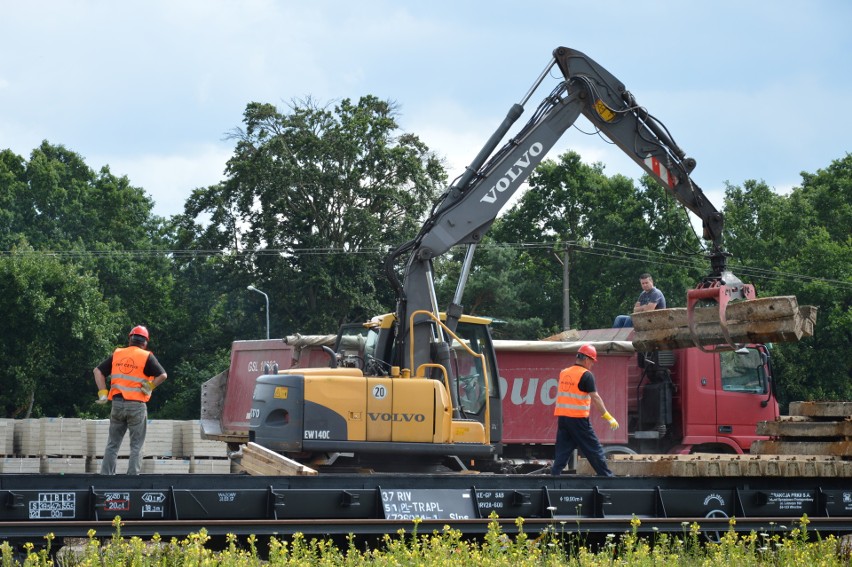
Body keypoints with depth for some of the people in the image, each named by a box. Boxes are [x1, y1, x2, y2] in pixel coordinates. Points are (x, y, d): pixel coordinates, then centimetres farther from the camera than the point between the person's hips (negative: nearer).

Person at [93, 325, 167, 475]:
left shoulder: (117, 354, 9)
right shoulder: (147, 357, -2)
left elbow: (97, 371, 8)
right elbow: (163, 375, -12)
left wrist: (102, 392, 6)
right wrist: (150, 387, -2)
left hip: (117, 403, 3)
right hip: (136, 405, -3)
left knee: (112, 444, 12)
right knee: (136, 446, 3)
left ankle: (105, 475, 9)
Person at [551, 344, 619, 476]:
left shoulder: (564, 373, 11)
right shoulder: (586, 375, -9)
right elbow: (595, 398, -12)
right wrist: (609, 417, -10)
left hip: (562, 416, 6)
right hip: (578, 419, -6)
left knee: (562, 451, 7)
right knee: (594, 450, 2)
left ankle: (555, 476, -2)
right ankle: (606, 476, 6)